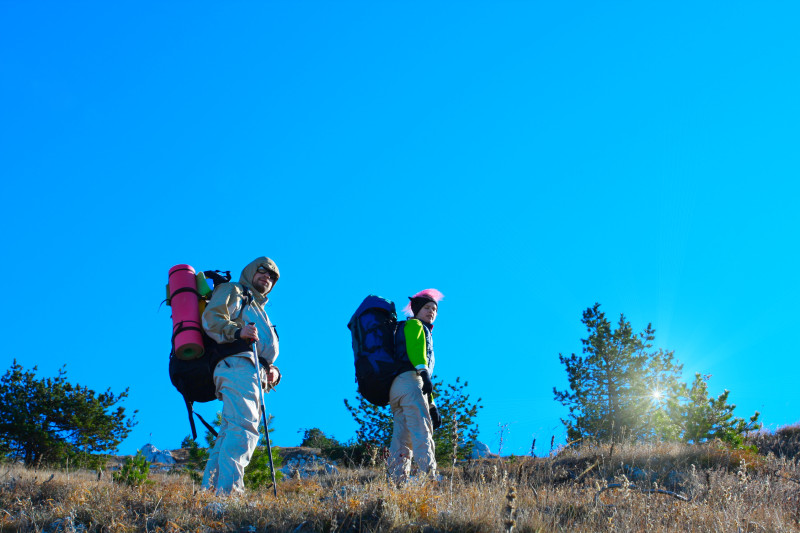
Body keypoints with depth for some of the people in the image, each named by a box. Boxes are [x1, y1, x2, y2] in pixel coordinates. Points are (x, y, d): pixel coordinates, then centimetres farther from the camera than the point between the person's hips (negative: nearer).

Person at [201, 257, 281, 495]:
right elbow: (211, 318, -4)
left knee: (230, 433, 1)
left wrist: (272, 371, 14)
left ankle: (209, 491, -2)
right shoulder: (233, 291, 15)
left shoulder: (258, 309, 40)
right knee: (243, 428, -22)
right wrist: (237, 331, -22)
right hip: (237, 367, -9)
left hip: (255, 375, 9)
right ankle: (228, 492, -31)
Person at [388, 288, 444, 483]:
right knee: (422, 432, -21)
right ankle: (429, 479, -32)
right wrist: (424, 372, -27)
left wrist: (431, 406, 31)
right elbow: (414, 347, -10)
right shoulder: (414, 325, 11)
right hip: (409, 381, -9)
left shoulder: (422, 331, 37)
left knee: (402, 438, 0)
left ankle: (397, 483, -5)